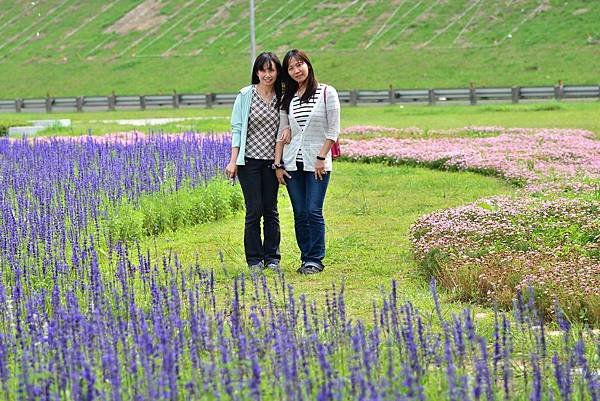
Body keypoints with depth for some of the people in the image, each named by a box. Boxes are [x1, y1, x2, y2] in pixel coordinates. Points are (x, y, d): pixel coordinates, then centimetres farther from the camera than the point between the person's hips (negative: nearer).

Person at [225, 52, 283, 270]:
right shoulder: (246, 95, -2)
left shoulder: (282, 97, 5)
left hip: (271, 162, 3)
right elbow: (237, 128, -2)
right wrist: (233, 161, -7)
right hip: (249, 160, -3)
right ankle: (254, 258, 7)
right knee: (254, 210, -4)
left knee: (271, 210, 5)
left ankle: (272, 257, 15)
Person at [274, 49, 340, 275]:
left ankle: (315, 260, -2)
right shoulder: (287, 99, 11)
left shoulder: (327, 93, -1)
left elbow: (333, 130, -4)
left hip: (317, 163, -4)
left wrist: (322, 158, -11)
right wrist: (278, 164, 4)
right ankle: (306, 258, 11)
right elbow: (281, 134, 11)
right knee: (300, 213, 4)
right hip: (292, 163, 4)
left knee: (314, 211, -9)